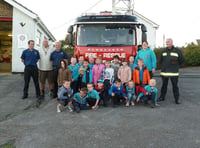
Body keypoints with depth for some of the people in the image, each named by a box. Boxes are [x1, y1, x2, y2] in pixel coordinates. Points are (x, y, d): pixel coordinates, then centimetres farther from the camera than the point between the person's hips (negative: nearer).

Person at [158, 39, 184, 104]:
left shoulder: (177, 50, 0)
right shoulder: (164, 51, 11)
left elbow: (182, 60, 5)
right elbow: (161, 60, 22)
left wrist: (176, 65, 3)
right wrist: (163, 66, 12)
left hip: (174, 72, -3)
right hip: (164, 71, 3)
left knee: (175, 86, 2)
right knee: (164, 85, 11)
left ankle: (177, 99, 10)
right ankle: (162, 97, 22)